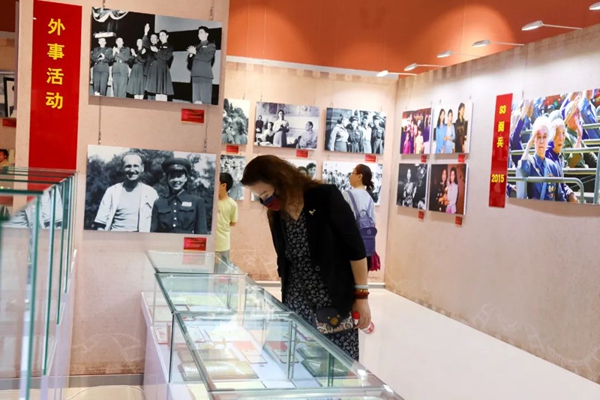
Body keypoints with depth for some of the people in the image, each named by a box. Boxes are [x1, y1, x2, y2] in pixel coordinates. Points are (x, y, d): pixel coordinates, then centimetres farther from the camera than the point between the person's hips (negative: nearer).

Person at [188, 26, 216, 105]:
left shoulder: (211, 45, 8)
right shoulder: (196, 46, 23)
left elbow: (207, 57, -10)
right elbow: (190, 61, 18)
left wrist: (195, 52, -6)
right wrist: (190, 54, -1)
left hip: (205, 75, -5)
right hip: (195, 75, 5)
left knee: (205, 100, -12)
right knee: (196, 100, -1)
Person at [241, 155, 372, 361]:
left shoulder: (325, 198, -12)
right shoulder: (276, 215, 6)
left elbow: (355, 249, -10)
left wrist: (361, 296, -9)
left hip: (335, 302, -5)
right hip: (296, 305, 5)